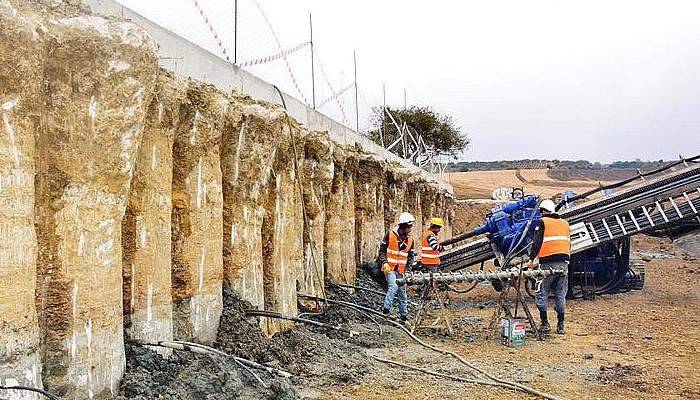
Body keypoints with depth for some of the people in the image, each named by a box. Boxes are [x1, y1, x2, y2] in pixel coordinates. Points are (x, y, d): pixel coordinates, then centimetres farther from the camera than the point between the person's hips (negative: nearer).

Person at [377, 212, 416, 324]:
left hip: (401, 270, 4)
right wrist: (384, 262, -15)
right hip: (389, 268, -4)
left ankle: (404, 315, 20)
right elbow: (382, 250, -2)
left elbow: (410, 256, 13)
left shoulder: (410, 238, 4)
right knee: (393, 287, -25)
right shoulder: (390, 235, -8)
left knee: (402, 292, 10)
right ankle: (387, 308, -17)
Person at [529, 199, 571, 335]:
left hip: (548, 263, -5)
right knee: (561, 295, 9)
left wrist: (531, 258, -3)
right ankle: (560, 325, 11)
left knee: (542, 294, 2)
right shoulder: (565, 223, 18)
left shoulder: (543, 222, 0)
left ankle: (545, 323, 0)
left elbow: (537, 243, -8)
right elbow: (568, 243, 22)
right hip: (563, 263, 5)